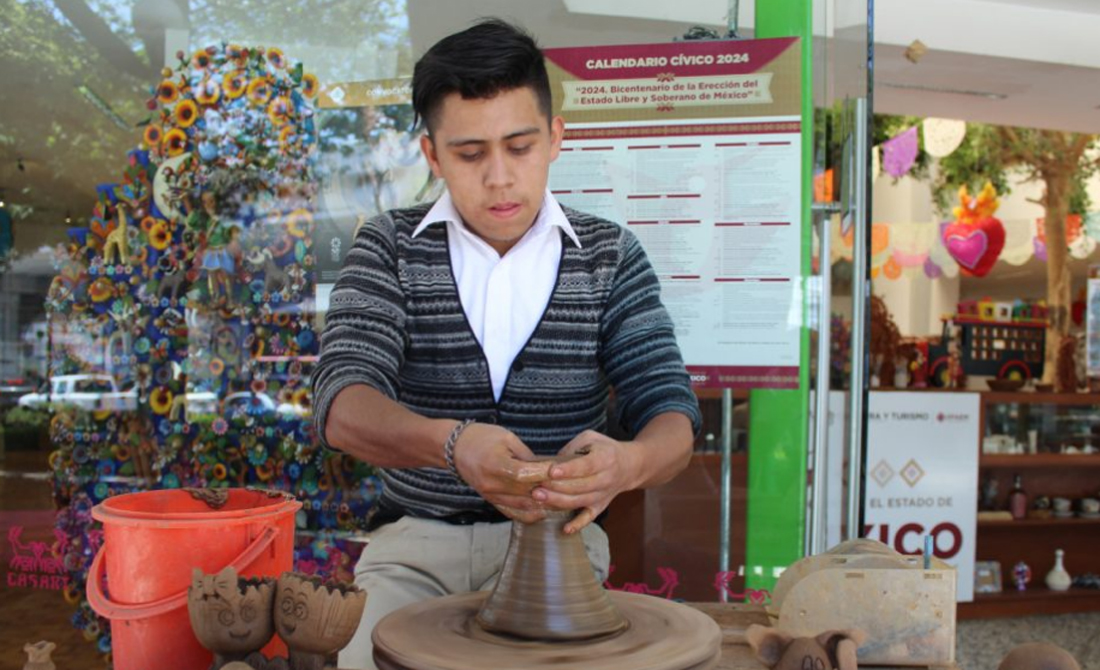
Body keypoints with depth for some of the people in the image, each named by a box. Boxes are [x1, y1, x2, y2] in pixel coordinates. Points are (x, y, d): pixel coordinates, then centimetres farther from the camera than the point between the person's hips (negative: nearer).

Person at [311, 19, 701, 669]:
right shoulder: (390, 247, -2)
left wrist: (628, 463, -33)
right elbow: (342, 406, -16)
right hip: (415, 536, 0)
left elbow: (671, 415, -8)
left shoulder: (611, 256, -1)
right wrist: (451, 443, -38)